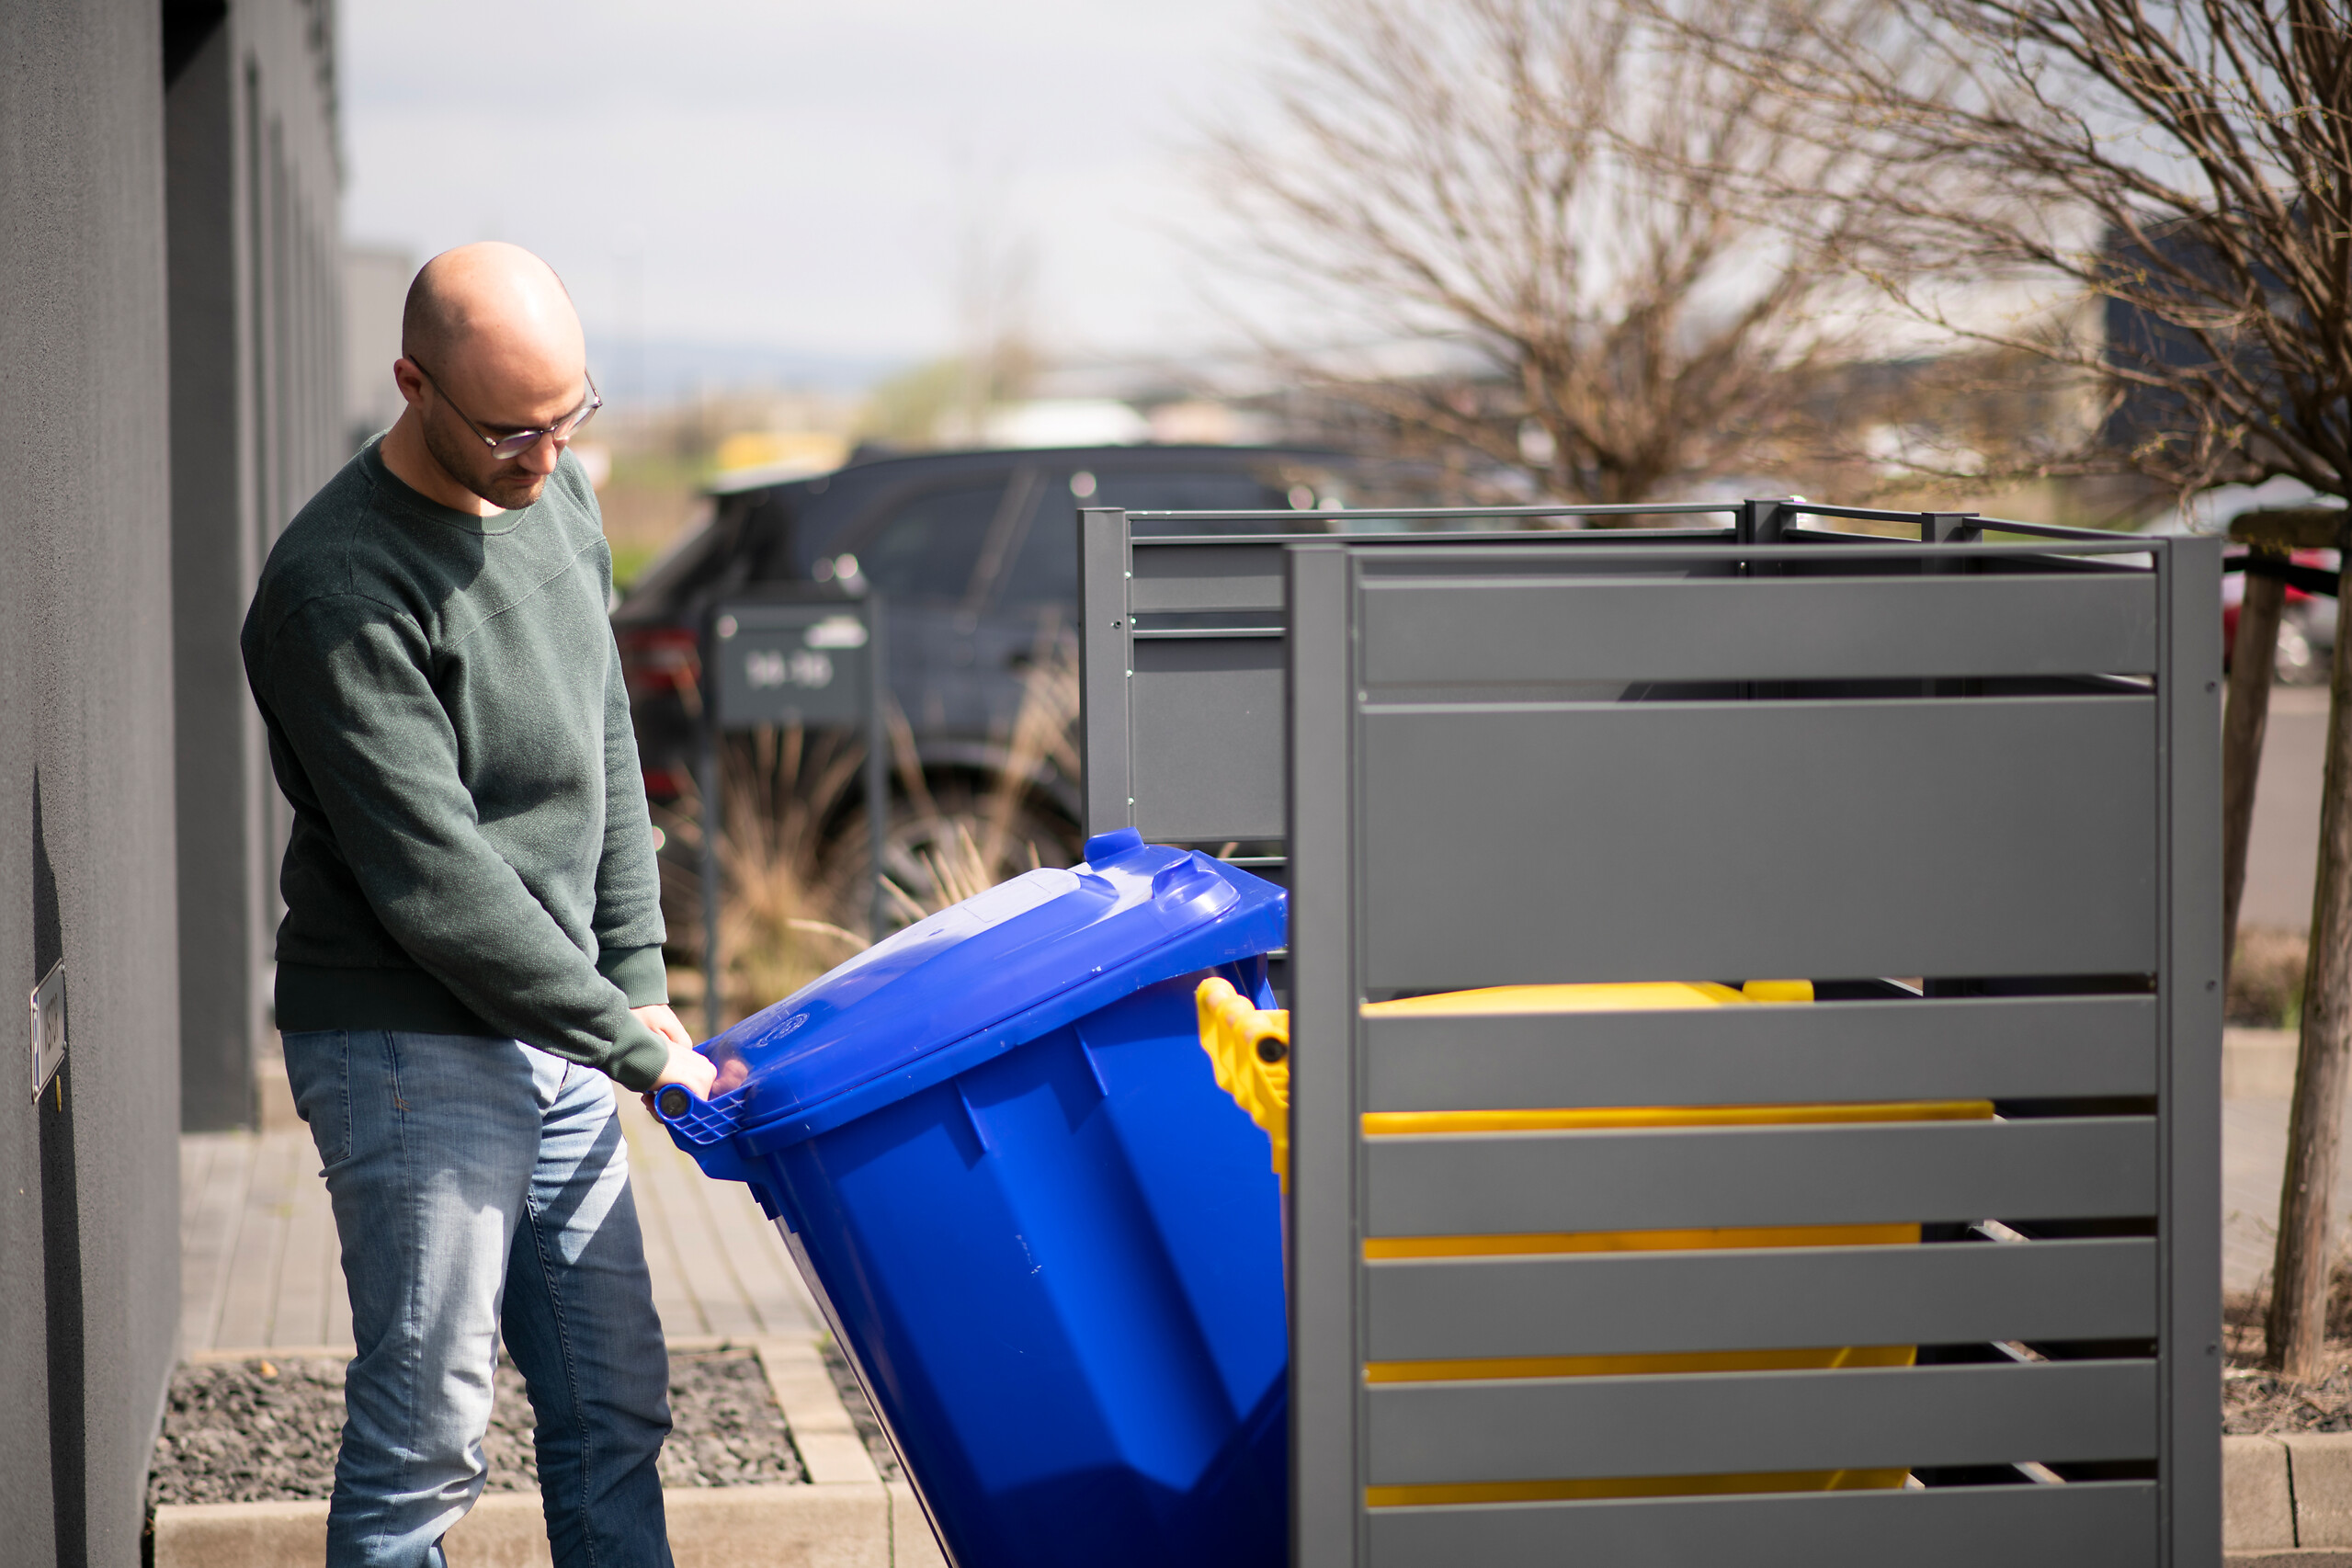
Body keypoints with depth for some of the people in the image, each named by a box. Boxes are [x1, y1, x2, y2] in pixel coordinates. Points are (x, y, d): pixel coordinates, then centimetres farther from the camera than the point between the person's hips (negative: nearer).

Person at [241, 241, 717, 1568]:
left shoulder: (559, 496, 8)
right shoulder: (337, 587, -19)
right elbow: (431, 875, -20)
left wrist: (639, 981, 9)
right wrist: (632, 1044, -16)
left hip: (555, 1045, 8)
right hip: (411, 1052, -8)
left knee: (617, 1410, 10)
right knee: (426, 1435, -5)